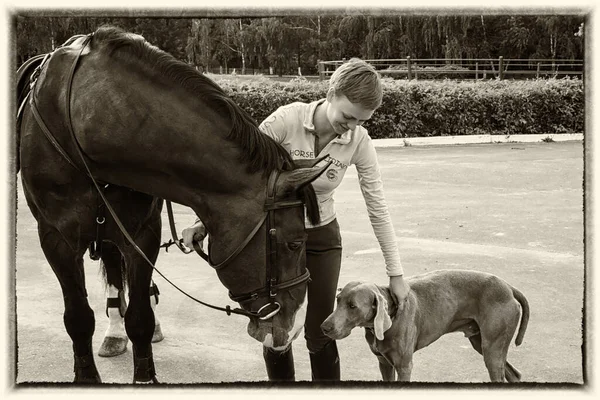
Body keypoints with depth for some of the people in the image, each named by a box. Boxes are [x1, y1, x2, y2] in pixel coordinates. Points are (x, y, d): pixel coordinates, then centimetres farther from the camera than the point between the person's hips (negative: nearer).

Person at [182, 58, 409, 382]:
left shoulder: (359, 142, -16)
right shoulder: (286, 120, -24)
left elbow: (378, 209, -10)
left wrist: (395, 273, -9)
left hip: (321, 238, 1)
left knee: (319, 335, 1)